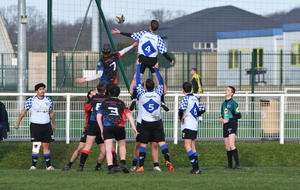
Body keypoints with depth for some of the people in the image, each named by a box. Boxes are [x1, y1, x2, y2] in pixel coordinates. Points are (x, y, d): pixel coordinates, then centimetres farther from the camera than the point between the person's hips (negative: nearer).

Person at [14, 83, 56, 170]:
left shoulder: (48, 100, 7)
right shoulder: (31, 100, -4)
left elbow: (51, 113, 19)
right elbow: (24, 112, 2)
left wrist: (54, 124, 24)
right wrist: (17, 123, 4)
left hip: (47, 126, 4)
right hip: (35, 126, -3)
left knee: (46, 145, 3)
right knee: (36, 145, -8)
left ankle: (48, 165, 6)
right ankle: (33, 165, -5)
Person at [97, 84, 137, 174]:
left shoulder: (104, 103, 12)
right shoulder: (121, 103, 10)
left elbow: (98, 117, 8)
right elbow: (129, 115, 0)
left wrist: (102, 129, 15)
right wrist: (133, 127, -2)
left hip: (107, 127, -1)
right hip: (119, 127, 1)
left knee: (108, 149, -5)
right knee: (122, 145, 21)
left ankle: (110, 166, -19)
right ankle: (123, 162, 5)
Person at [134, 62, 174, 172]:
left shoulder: (142, 94, -8)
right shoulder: (157, 93, -3)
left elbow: (138, 81, 4)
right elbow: (161, 82, 13)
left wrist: (138, 66, 14)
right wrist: (156, 69, 24)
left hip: (145, 123, -1)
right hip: (157, 122, 1)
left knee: (143, 144, 4)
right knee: (162, 142, -1)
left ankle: (141, 166, 1)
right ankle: (167, 160, -19)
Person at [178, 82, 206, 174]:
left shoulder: (186, 99, -11)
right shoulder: (195, 99, 13)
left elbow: (181, 109, -26)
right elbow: (202, 109, 20)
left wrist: (181, 118, -10)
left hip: (187, 126, -8)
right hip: (195, 126, 8)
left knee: (187, 146, -10)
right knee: (192, 147, 14)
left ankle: (195, 167, -20)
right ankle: (196, 168, 12)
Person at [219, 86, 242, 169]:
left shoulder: (233, 103, -7)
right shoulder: (223, 103, 16)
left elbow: (239, 115, -11)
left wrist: (228, 120, -16)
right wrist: (221, 118, 4)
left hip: (232, 124, -8)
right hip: (225, 125, 8)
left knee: (231, 145, -20)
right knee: (227, 146, 8)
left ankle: (237, 164, -21)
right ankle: (230, 165, 15)